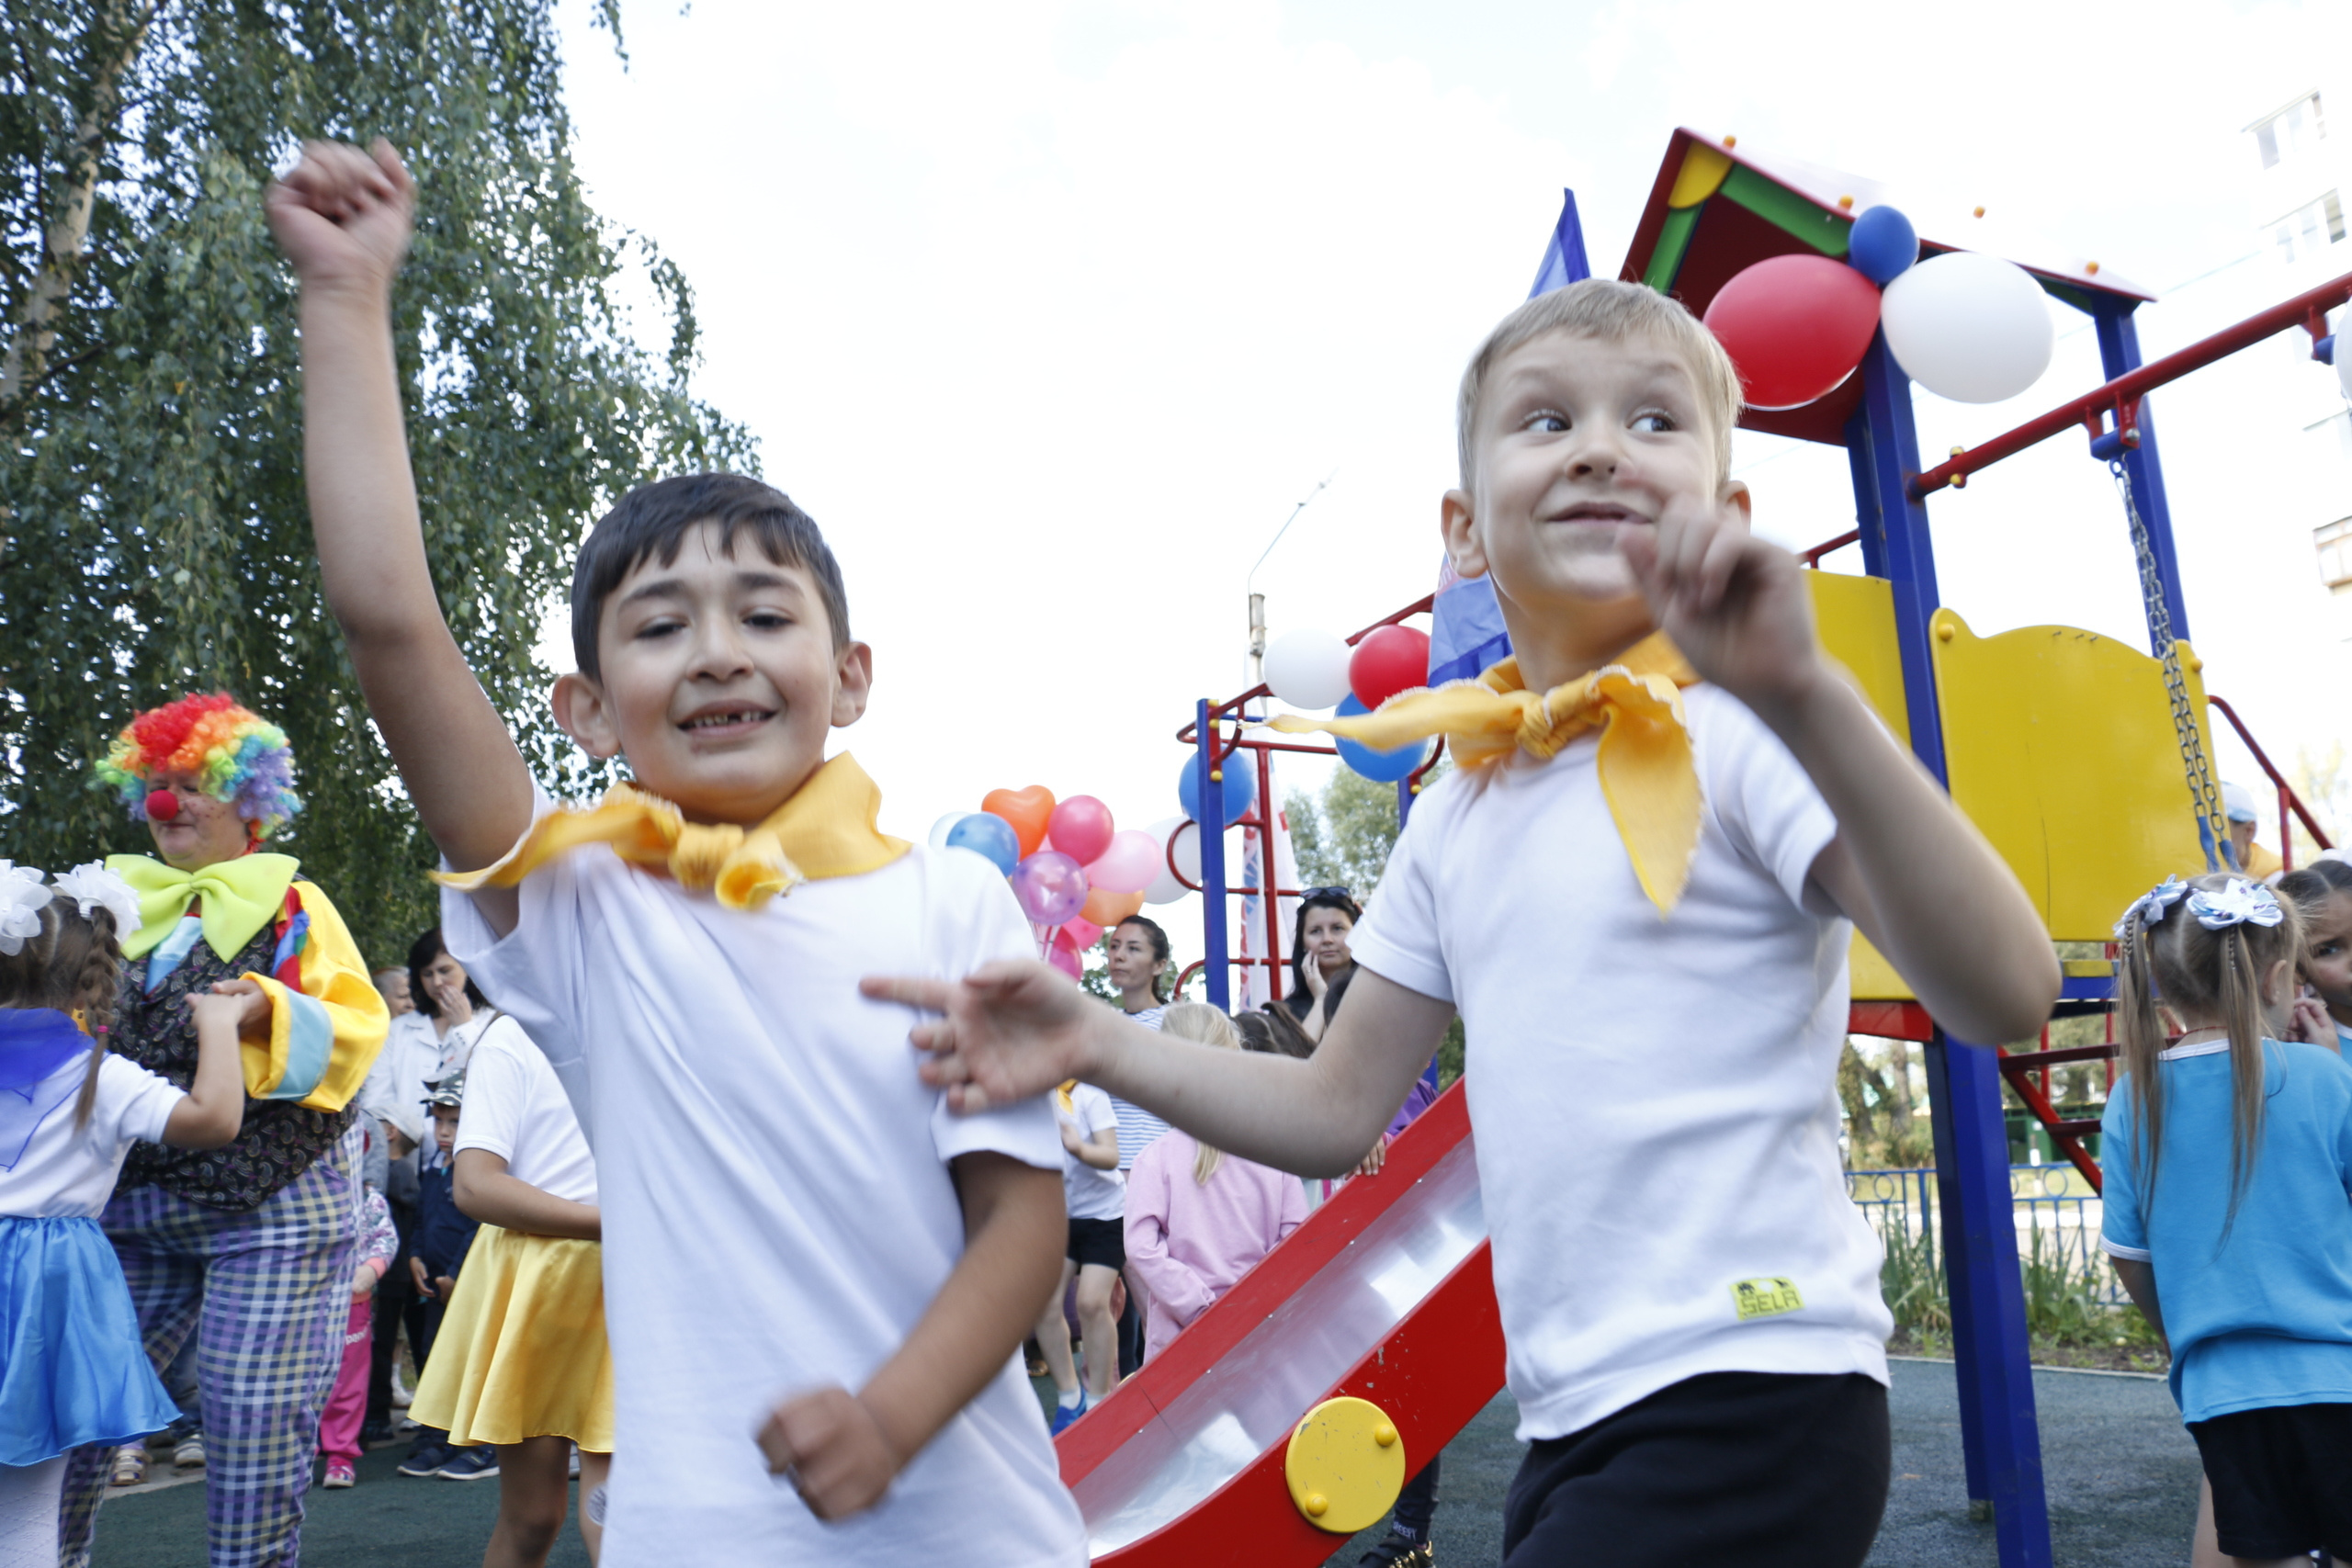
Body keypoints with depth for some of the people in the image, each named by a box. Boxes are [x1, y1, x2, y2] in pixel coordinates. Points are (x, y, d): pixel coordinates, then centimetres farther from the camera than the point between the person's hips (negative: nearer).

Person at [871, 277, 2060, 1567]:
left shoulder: (1736, 739, -11)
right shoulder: (1460, 812, 8)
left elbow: (2002, 996, -24)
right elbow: (1340, 1109, 10)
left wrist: (1799, 694, -36)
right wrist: (1099, 1046, -1)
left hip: (1749, 1409, -6)